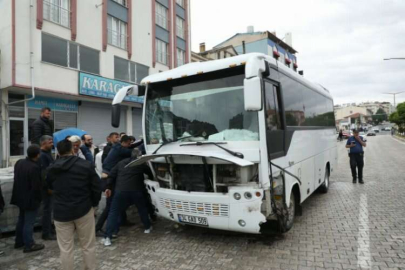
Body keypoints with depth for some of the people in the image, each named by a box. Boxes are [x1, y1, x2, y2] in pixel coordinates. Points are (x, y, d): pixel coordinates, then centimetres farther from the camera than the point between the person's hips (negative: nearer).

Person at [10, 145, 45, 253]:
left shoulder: (19, 163, -1)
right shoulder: (35, 167, -28)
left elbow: (17, 179, 12)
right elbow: (37, 186, -23)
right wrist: (38, 198, -5)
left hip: (20, 197, 9)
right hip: (31, 199, -9)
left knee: (21, 220, 21)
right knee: (29, 222, 3)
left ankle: (19, 242, 33)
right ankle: (29, 245, 14)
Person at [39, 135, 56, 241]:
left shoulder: (47, 153, 12)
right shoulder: (42, 155, -18)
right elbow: (43, 173, -22)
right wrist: (48, 186, -21)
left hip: (50, 185, 9)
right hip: (46, 186, -9)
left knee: (49, 208, 16)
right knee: (47, 209, 0)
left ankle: (49, 230, 28)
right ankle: (46, 233, 10)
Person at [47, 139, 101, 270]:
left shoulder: (51, 168, 2)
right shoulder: (86, 165, -9)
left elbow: (50, 187, 18)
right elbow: (96, 188, -7)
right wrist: (93, 203, 7)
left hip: (61, 212, 2)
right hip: (83, 209, -2)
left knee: (65, 248, 11)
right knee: (88, 246, 11)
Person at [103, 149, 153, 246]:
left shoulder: (121, 163, 17)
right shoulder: (141, 164, 10)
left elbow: (111, 175, 12)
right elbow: (150, 174, 21)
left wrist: (109, 187, 17)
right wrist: (151, 181, 41)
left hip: (120, 191, 1)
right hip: (136, 191, -1)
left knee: (114, 213, 5)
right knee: (143, 209, 23)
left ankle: (108, 237, -3)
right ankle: (147, 227, 35)